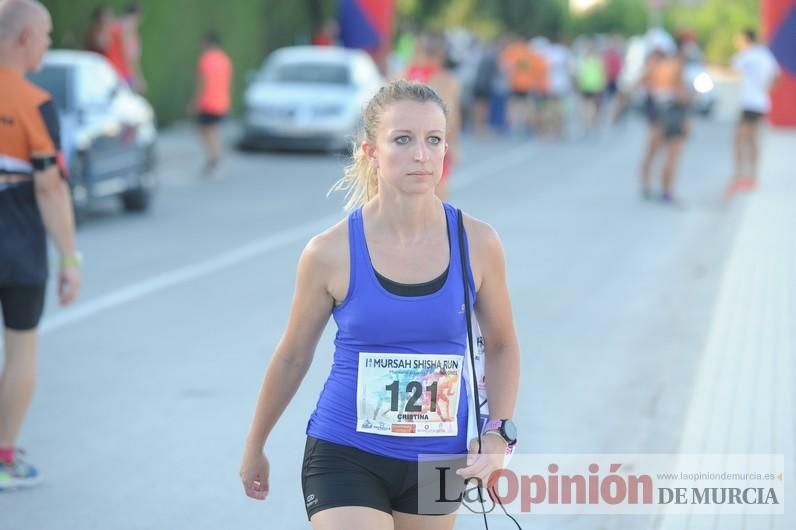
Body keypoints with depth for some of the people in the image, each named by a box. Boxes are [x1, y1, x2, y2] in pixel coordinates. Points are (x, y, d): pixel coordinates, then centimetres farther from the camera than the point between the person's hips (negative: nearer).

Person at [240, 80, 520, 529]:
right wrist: (255, 448, 14)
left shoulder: (478, 243, -6)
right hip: (346, 456, -3)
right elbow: (292, 357, 4)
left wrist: (498, 434, -4)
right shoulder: (331, 253, -11)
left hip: (437, 460, 3)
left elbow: (502, 346, 10)